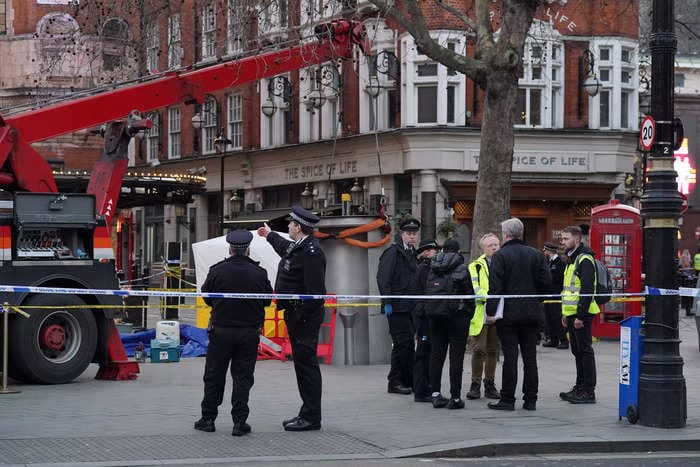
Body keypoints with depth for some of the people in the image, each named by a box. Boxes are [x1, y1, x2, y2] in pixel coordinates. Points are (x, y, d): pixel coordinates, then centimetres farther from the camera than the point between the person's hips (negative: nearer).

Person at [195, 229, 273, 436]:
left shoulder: (217, 270, -8)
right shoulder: (259, 273, -6)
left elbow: (207, 298, 2)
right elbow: (267, 300, 4)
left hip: (221, 330, 0)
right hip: (249, 332, 0)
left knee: (214, 375, 11)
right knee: (243, 377, 6)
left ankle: (208, 418, 16)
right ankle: (239, 421, 2)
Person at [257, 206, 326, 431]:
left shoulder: (311, 252, -20)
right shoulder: (297, 247, 12)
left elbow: (314, 290, -25)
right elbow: (285, 248, 40)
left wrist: (302, 317, -23)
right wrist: (270, 235, 54)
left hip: (305, 317, -10)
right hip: (295, 314, 10)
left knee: (306, 364, -6)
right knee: (302, 364, 14)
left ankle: (311, 417, -2)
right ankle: (307, 412, 20)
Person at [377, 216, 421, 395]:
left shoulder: (412, 253, 18)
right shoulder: (393, 252, -7)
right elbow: (382, 278, -14)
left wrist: (418, 304, 16)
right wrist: (387, 302, -19)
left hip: (410, 307, 8)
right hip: (397, 307, -8)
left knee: (408, 344, 11)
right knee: (402, 343, -8)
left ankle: (409, 380, 17)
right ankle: (395, 382, -2)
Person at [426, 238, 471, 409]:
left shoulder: (432, 268, 7)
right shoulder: (461, 268, -6)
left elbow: (426, 292, 7)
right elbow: (469, 292, -9)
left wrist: (429, 312, 12)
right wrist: (470, 313, 2)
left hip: (435, 314, 5)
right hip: (456, 314, -5)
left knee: (436, 354, 11)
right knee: (456, 355, -1)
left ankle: (436, 394, 8)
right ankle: (455, 397, -2)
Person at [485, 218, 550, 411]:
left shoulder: (501, 256, -8)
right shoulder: (535, 254, 6)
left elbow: (495, 286, -13)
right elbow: (546, 281, 5)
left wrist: (491, 311, -11)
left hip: (509, 313, -4)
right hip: (531, 313, 4)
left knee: (510, 357, -2)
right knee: (530, 357, 8)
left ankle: (507, 399, 0)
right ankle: (530, 399, 10)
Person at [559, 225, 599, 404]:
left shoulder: (585, 259, -14)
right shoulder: (572, 259, 18)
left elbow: (587, 290, -21)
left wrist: (580, 316, -23)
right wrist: (565, 313, 21)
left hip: (581, 315, -10)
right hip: (572, 314, 10)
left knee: (585, 350, -6)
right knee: (577, 351, 14)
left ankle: (588, 391, -4)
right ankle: (580, 387, 21)